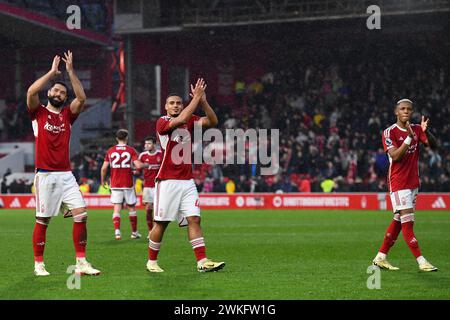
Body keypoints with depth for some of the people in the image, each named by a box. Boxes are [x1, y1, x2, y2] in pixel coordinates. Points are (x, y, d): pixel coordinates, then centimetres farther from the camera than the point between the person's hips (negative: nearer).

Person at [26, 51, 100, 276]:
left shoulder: (67, 115, 14)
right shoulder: (39, 112, 5)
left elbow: (81, 98, -2)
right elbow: (31, 91, -13)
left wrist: (70, 71, -3)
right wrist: (52, 71, -6)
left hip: (66, 175, 3)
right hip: (45, 175, -3)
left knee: (81, 215, -8)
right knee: (43, 221, 0)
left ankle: (81, 262, -5)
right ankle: (38, 264, 10)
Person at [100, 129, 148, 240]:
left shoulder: (110, 151, 3)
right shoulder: (131, 150, -3)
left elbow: (104, 168, 0)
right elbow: (138, 165, -14)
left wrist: (103, 181, 14)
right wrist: (146, 165, 8)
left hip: (115, 185, 1)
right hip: (128, 184, -1)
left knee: (117, 209, -1)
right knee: (131, 208, 12)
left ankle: (117, 231, -18)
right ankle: (134, 232, 21)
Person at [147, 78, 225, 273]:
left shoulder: (190, 121, 12)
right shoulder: (162, 122, -3)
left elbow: (212, 121, -1)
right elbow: (181, 119, -22)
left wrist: (203, 100, -12)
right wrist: (196, 97, -18)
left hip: (187, 181, 4)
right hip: (167, 181, -4)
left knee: (194, 219, -5)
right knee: (161, 223, 0)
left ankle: (202, 262, -10)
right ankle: (152, 261, 13)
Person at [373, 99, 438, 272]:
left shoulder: (416, 129, 8)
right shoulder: (390, 132, -9)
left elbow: (433, 145, -5)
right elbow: (395, 156, -20)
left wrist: (426, 131, -24)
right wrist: (409, 138, -28)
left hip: (413, 182, 7)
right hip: (398, 183, -7)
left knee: (398, 221, 10)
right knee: (407, 222, -10)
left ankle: (381, 257, 18)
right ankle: (421, 261, -11)